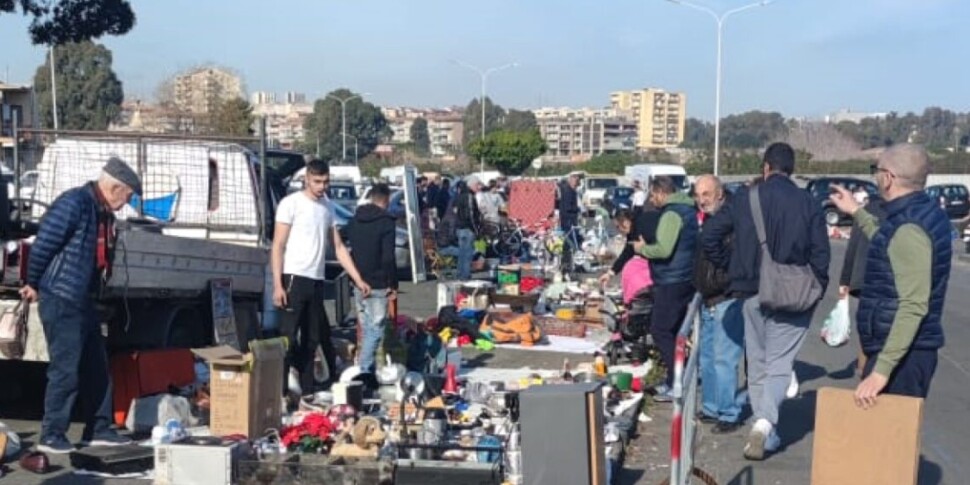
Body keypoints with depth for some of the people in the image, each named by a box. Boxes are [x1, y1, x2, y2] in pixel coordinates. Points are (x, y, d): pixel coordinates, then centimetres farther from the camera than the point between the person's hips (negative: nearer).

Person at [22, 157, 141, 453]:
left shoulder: (104, 213, 12)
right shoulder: (74, 204, -17)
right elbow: (42, 245, -18)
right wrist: (33, 285, -8)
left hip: (83, 301, 9)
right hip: (60, 300, -9)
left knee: (97, 368, 13)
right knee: (66, 369, -5)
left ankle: (98, 430, 22)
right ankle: (51, 436, 7)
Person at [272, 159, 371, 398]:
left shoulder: (328, 207, 13)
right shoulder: (291, 203, -5)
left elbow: (339, 247, 16)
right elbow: (278, 246, -8)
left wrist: (358, 280, 9)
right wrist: (277, 285, -16)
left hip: (317, 280, 6)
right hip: (294, 278, -6)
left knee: (312, 339, 9)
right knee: (288, 336, -8)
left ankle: (306, 389, 16)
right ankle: (280, 388, -5)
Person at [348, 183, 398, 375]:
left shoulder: (356, 219, 10)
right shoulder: (386, 221, -12)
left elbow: (348, 249, 15)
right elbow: (388, 257, -17)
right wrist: (393, 284, -10)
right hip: (377, 285, -7)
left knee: (366, 329, 16)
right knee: (375, 329, -4)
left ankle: (368, 369, 21)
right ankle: (365, 370, -9)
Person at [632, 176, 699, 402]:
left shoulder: (672, 214, -16)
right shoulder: (688, 210, 16)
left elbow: (664, 249, -25)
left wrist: (642, 248, -7)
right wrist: (647, 247, 19)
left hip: (672, 282, -10)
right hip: (686, 279, 10)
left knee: (660, 330, -6)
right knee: (675, 331, 16)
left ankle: (676, 385, -7)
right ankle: (674, 380, 23)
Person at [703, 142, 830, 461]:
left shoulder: (744, 198, 0)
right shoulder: (808, 203, -4)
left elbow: (710, 236, -1)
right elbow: (820, 254, -5)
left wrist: (731, 267, 11)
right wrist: (816, 291, 7)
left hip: (752, 293, 2)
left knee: (757, 363, 14)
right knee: (780, 363, 0)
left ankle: (764, 430, 18)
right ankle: (765, 421, -20)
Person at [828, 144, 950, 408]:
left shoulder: (908, 227, -20)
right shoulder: (925, 213, 12)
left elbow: (913, 306, -26)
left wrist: (882, 369, -28)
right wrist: (857, 212, 41)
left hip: (901, 354, -10)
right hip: (908, 350, 10)